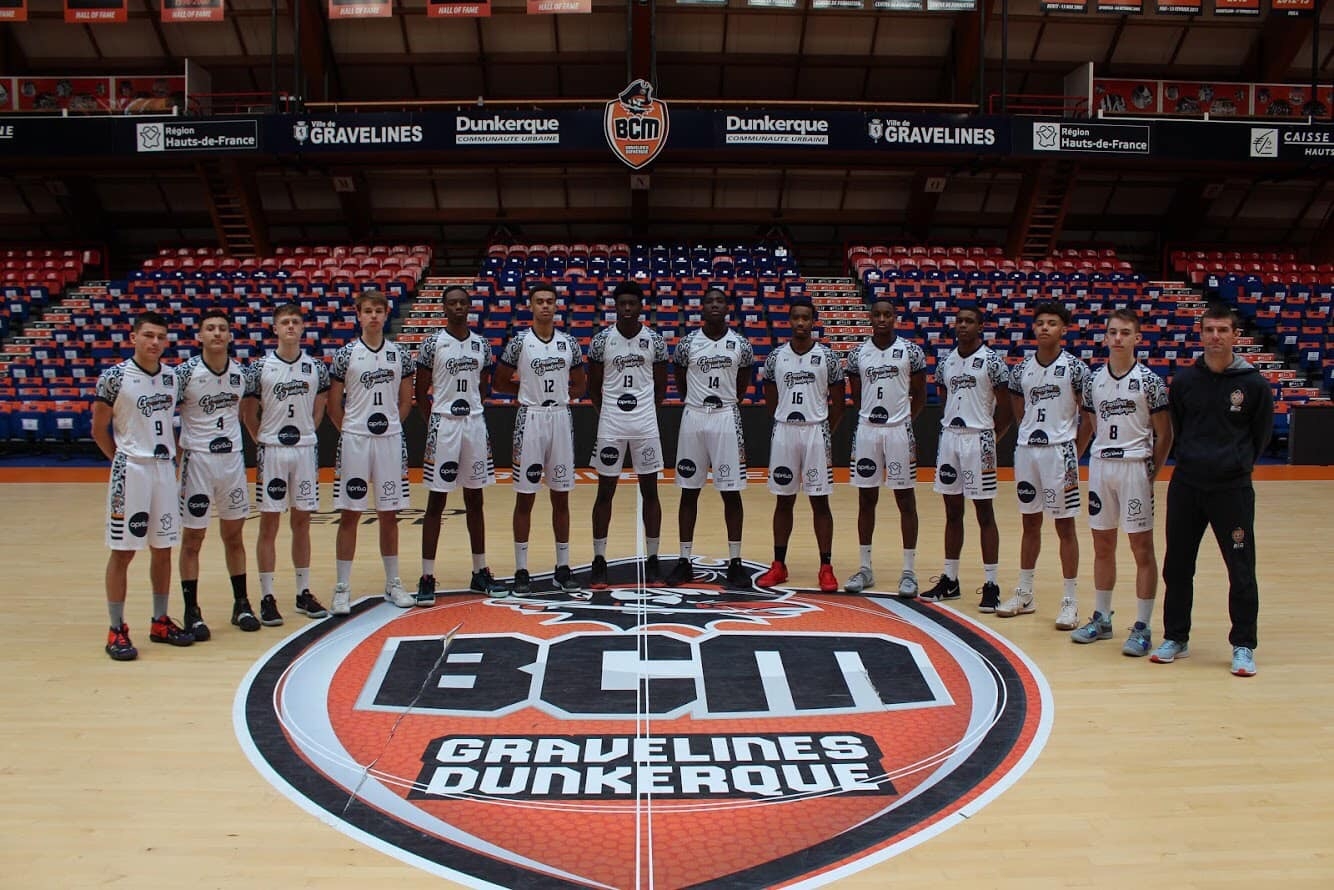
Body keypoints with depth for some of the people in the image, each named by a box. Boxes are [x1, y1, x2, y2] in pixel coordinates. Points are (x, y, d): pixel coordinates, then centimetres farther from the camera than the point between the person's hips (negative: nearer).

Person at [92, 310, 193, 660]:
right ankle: (117, 631, 9)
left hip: (165, 469, 5)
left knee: (162, 548, 11)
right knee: (122, 550, 1)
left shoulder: (172, 377, 6)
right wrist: (125, 460, 0)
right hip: (130, 471, -5)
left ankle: (160, 622, 23)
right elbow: (99, 429, -2)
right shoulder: (115, 377, -9)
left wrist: (171, 454, 8)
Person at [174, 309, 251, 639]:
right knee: (192, 539, 4)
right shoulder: (185, 371, -11)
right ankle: (192, 612, 13)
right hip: (197, 460, -4)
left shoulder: (240, 372, 2)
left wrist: (231, 438, 11)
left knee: (234, 535, 13)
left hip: (233, 459, 4)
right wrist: (179, 455, -10)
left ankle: (241, 603, 23)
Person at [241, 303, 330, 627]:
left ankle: (303, 593, 19)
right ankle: (267, 597, 10)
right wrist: (264, 441, -2)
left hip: (306, 451, 3)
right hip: (271, 452, -2)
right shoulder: (260, 367, -4)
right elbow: (248, 413, 2)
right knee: (269, 525, 3)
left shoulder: (316, 367, 3)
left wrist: (306, 435, 5)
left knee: (302, 522, 10)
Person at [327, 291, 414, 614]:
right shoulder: (346, 354, -2)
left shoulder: (400, 355, 4)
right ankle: (342, 588, 9)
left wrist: (389, 425, 2)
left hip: (390, 441, 2)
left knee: (389, 514, 10)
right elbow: (334, 405, 2)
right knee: (349, 514, 2)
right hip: (354, 441, -2)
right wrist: (351, 430, -2)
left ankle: (393, 583, 21)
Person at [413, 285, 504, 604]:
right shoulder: (432, 343, -4)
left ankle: (480, 571, 20)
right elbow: (421, 392, -1)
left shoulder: (482, 345, 7)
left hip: (475, 423, 4)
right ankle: (427, 577, 4)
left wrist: (469, 409, 6)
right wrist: (434, 424, -5)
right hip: (443, 424, -4)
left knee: (475, 500, 11)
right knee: (436, 502, -1)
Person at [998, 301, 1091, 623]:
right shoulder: (1022, 369, 6)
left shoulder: (1074, 368, -6)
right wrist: (1032, 434, 6)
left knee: (1065, 526, 1)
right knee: (1030, 523, 13)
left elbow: (1089, 416, -4)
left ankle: (1070, 600, 9)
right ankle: (1025, 594, 23)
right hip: (1026, 451, 5)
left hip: (1059, 451, -4)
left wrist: (1074, 453, -6)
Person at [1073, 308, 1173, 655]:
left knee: (1142, 548, 1)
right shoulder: (1094, 381, 6)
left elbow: (1164, 434, -4)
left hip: (1135, 467, -5)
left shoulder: (1149, 381, -6)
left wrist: (1150, 472, -7)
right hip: (1100, 466, 5)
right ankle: (1101, 618, 24)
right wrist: (1102, 459, 6)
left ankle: (1142, 627, 8)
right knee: (1102, 546, 12)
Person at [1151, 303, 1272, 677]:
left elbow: (1261, 434, 8)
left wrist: (1237, 464, 8)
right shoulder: (1183, 380, 1)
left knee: (1242, 572, 2)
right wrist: (1193, 461, 9)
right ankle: (1175, 638, 23)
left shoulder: (1253, 384, -4)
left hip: (1232, 490, -2)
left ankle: (1243, 646, 16)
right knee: (1177, 567, 9)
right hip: (1185, 487, 2)